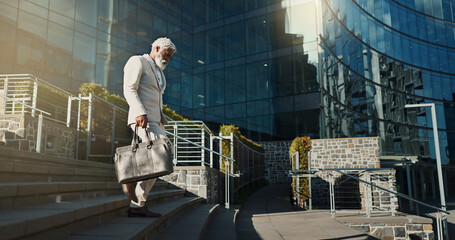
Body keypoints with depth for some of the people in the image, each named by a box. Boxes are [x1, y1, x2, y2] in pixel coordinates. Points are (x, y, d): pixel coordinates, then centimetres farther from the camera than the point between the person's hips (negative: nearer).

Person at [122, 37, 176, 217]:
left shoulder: (159, 72, 29)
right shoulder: (137, 62, 2)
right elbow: (129, 89, -10)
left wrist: (162, 119, 16)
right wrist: (140, 112, -24)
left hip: (156, 120, 9)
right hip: (142, 119, -9)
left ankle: (137, 206, 6)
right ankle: (131, 180, -7)